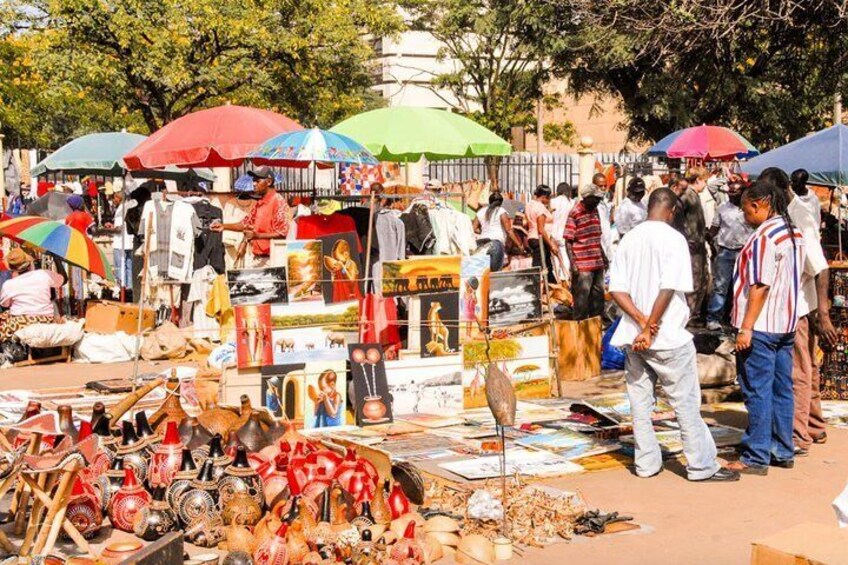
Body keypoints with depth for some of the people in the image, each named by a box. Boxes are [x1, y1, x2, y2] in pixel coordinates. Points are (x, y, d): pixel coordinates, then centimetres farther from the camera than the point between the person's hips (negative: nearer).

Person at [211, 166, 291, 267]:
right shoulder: (259, 204, 15)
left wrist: (258, 235, -24)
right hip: (255, 258, 8)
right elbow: (245, 224, 23)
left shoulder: (279, 202, -11)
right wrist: (224, 226, 11)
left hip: (270, 259, -8)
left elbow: (282, 233, -17)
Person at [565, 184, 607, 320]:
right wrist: (573, 264, -18)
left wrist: (603, 256, 22)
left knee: (598, 293, 13)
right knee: (582, 295, -2)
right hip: (582, 264, -7)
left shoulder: (595, 211, 11)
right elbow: (568, 241, -12)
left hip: (597, 262, 7)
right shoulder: (575, 213, -11)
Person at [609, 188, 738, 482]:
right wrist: (650, 328, -14)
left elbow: (617, 289, -1)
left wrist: (642, 322, -10)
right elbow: (668, 289, -20)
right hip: (668, 337, -5)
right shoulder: (673, 238, -10)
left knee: (640, 402, 11)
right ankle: (702, 466, 8)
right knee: (686, 402, 3)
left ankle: (646, 464, 17)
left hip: (634, 337, 6)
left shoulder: (629, 240, 6)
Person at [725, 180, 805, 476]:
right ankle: (783, 451, 21)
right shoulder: (795, 233, 10)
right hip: (786, 324, 9)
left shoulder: (764, 237, -18)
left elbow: (760, 287, -21)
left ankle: (756, 457, 2)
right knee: (782, 389, 13)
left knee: (758, 391, -3)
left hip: (761, 326, -9)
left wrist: (746, 328, -19)